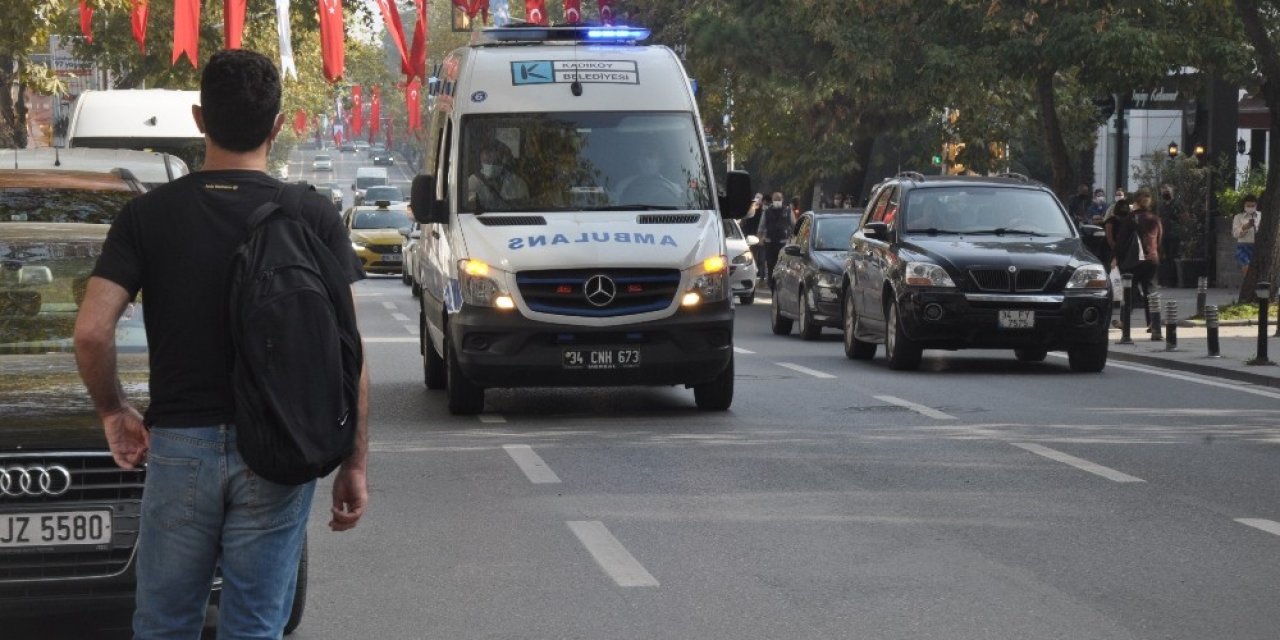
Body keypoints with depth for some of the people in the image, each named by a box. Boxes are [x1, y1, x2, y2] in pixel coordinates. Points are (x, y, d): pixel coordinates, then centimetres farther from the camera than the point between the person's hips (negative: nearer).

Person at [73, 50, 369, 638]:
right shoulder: (315, 218, -4)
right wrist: (354, 464, 0)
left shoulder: (148, 214, -2)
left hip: (180, 444, 1)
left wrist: (114, 412, 7)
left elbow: (91, 332, -10)